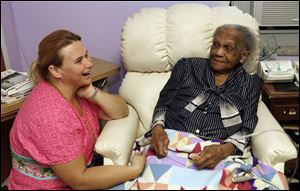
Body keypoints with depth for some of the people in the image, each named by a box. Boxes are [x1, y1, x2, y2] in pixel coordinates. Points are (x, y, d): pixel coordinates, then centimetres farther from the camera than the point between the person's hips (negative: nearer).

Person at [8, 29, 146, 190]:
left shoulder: (76, 87, -6)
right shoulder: (51, 115, -30)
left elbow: (121, 112, -2)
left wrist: (92, 93, -19)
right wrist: (135, 169, -20)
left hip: (83, 168, 7)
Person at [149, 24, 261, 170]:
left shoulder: (250, 83, 12)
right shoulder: (187, 66, 12)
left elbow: (246, 130, 4)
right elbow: (163, 104, 13)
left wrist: (224, 150, -17)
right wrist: (157, 128, -9)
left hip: (216, 155, 0)